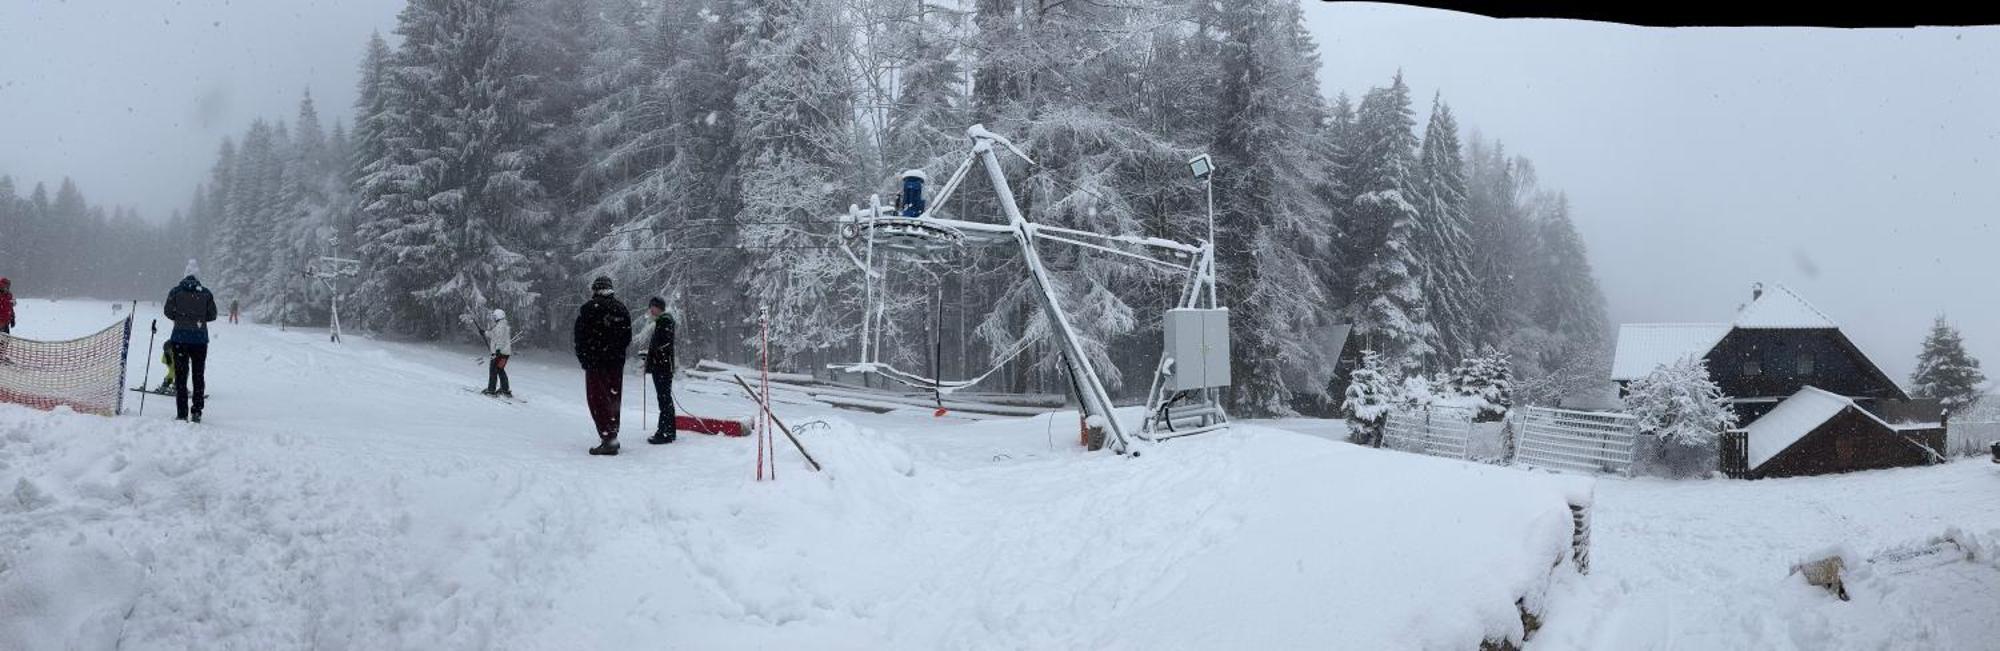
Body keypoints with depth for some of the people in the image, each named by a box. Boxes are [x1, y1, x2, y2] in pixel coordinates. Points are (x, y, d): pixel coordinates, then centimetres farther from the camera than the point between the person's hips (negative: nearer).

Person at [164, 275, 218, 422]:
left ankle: (182, 413, -1)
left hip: (180, 337, -1)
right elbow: (212, 315, 3)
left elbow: (168, 312, -1)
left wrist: (180, 318, 17)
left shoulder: (175, 291, 2)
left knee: (180, 376, 4)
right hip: (200, 338, 1)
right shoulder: (206, 293, 4)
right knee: (199, 375, 9)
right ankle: (196, 412, 6)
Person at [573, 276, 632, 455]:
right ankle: (612, 436, 19)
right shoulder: (621, 308, 9)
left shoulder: (588, 308, -7)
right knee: (613, 398, 14)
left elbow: (580, 337, -7)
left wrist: (583, 358, 2)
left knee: (598, 399, -5)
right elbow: (628, 337, 13)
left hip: (595, 362, -5)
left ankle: (608, 439, -13)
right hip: (617, 362, 6)